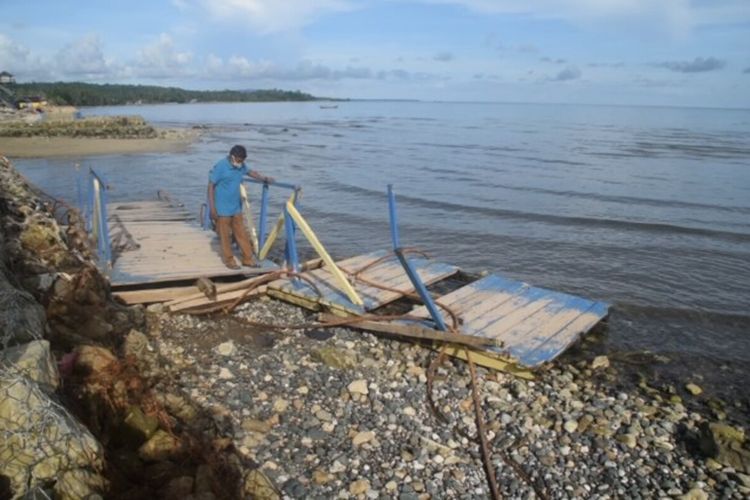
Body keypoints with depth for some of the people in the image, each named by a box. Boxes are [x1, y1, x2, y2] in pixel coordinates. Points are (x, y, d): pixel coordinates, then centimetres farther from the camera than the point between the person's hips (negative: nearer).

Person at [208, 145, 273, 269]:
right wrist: (212, 207, -17)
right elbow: (211, 186, -14)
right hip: (223, 208, -6)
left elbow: (250, 172, 21)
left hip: (236, 207, 7)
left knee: (241, 233, 11)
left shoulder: (240, 166, 1)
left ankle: (247, 258, 20)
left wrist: (265, 179, 5)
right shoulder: (220, 167, -18)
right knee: (225, 235, 4)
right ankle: (229, 260, 17)